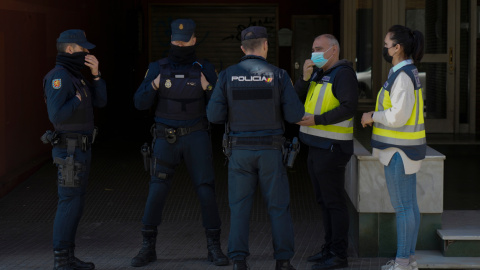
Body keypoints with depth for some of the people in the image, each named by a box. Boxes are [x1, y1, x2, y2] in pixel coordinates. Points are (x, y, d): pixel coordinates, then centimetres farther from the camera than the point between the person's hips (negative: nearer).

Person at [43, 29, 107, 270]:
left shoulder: (74, 77, 15)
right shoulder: (59, 77, -18)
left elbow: (100, 101, 11)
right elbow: (56, 115, -29)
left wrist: (95, 74, -1)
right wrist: (79, 98, -15)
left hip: (79, 150, 10)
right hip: (70, 152, -10)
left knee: (75, 203, 12)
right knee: (69, 204, -7)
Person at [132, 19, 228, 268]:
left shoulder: (205, 69, -1)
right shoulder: (157, 68, 0)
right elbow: (140, 103, -4)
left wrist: (208, 88, -21)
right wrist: (154, 86, -23)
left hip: (196, 138, 0)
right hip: (167, 140, 0)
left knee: (206, 192, -8)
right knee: (156, 193, -4)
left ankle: (214, 248, 5)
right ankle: (148, 249, 9)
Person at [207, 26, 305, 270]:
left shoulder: (227, 76, -2)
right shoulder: (278, 75, -5)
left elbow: (214, 115, -5)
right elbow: (295, 115, -8)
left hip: (240, 150, 1)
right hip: (270, 150, -1)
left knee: (240, 207, 7)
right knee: (278, 206, 8)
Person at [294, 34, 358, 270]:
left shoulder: (343, 73, -12)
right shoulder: (318, 73, 15)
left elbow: (349, 107, -23)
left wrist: (317, 120, -27)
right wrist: (305, 78, -7)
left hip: (332, 148, -9)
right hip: (316, 145, 9)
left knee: (334, 202, -6)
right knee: (324, 200, 14)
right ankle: (330, 248, 22)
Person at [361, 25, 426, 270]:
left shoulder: (403, 76, -20)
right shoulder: (407, 73, 12)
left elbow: (399, 116, -25)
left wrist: (373, 116, -10)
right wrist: (375, 117, 12)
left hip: (399, 149, -10)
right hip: (404, 147, 10)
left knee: (402, 205, -4)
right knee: (409, 204, 13)